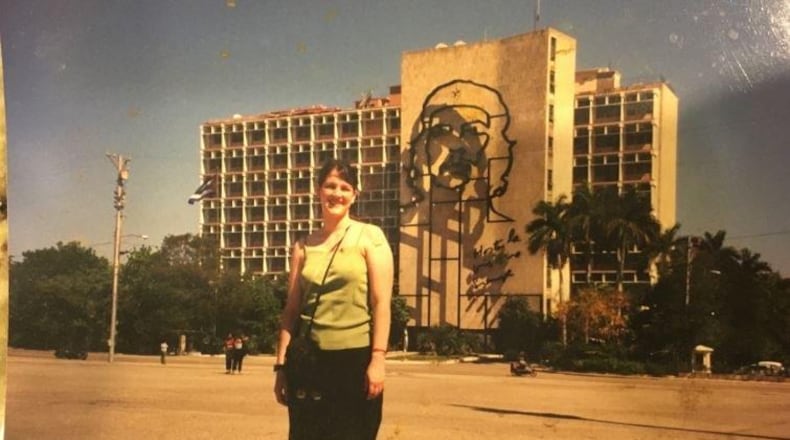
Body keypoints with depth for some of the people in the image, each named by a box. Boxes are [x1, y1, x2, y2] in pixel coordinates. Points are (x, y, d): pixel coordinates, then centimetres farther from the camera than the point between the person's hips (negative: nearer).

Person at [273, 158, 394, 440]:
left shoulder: (369, 237, 1)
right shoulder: (304, 246, 11)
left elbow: (381, 302, -5)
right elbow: (292, 309, 11)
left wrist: (378, 359, -12)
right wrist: (281, 364, 7)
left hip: (355, 357, -3)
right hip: (311, 360, 3)